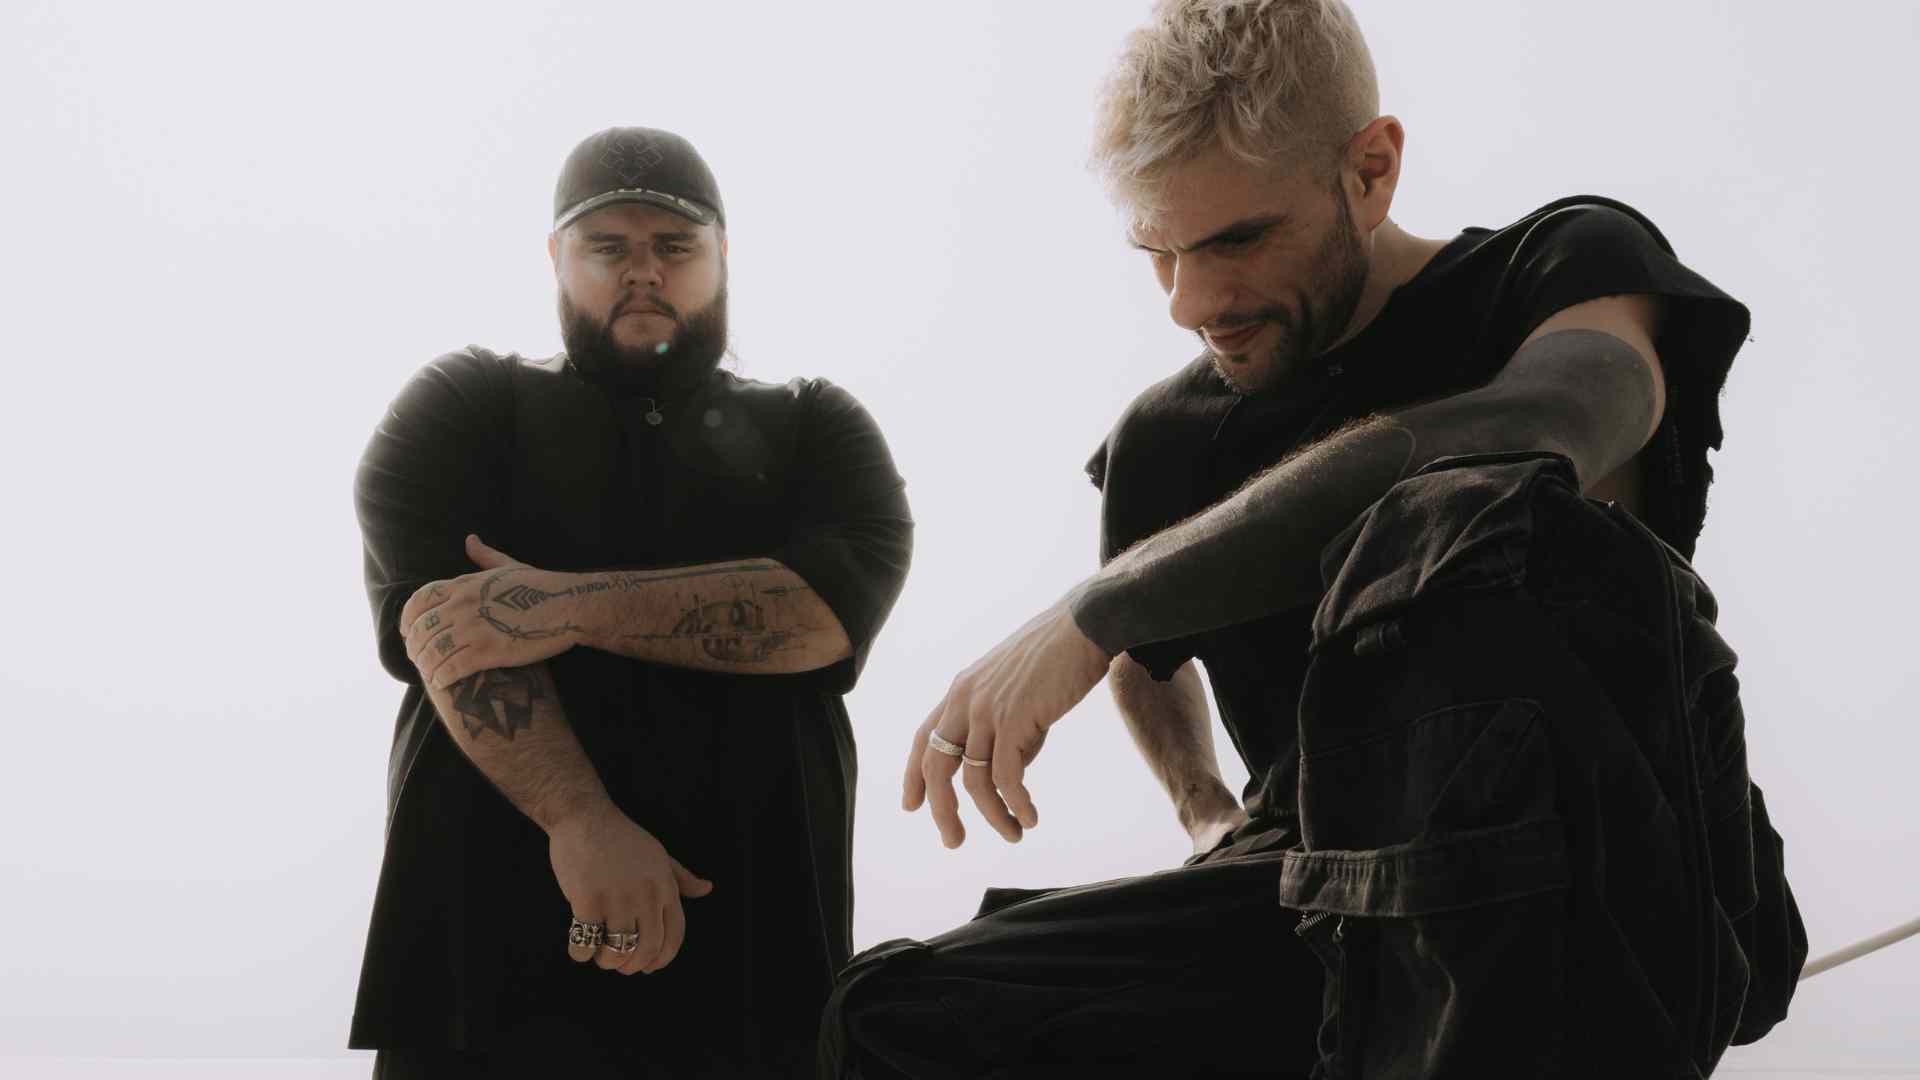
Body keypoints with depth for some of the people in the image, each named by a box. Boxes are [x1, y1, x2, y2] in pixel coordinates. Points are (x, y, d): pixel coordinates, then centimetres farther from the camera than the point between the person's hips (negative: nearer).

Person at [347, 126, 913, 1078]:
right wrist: (582, 821, -21)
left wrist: (570, 606, -14)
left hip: (748, 940, 1)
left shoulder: (812, 428, 15)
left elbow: (840, 604, -6)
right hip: (493, 937, -1)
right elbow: (438, 622, -6)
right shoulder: (464, 407, 11)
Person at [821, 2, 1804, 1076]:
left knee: (1469, 524, -34)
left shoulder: (1576, 264, -2)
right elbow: (1147, 658, 38)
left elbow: (1546, 423, -30)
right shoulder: (1166, 443, 13)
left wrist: (1096, 609, -30)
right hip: (1334, 911, 5)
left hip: (1613, 901, -5)